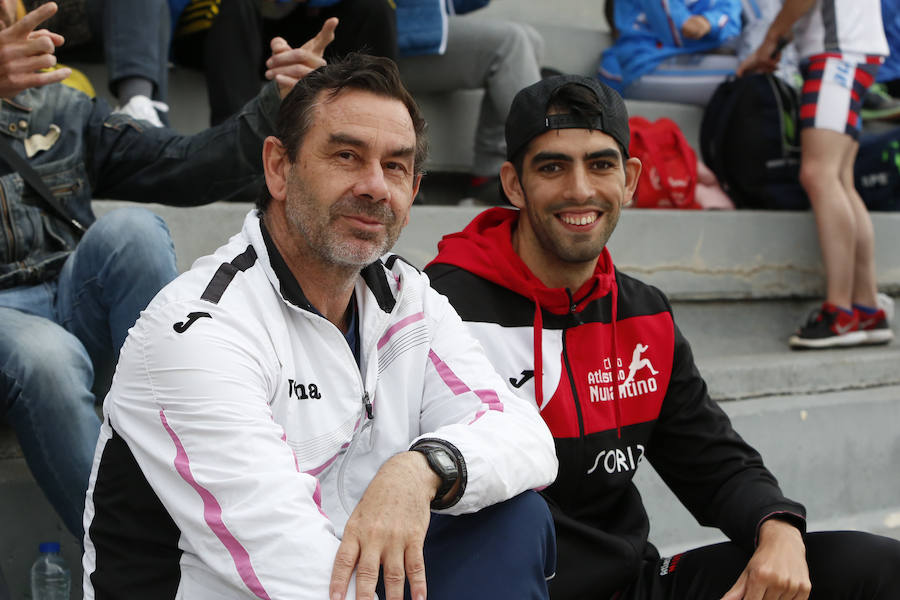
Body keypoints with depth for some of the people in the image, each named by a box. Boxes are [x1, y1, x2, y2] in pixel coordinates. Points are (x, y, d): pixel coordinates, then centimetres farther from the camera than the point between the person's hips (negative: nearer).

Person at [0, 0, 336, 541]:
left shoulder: (62, 111, 19)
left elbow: (184, 167, 7)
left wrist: (280, 107, -10)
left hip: (78, 313, 3)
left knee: (129, 228, -26)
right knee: (44, 353, -36)